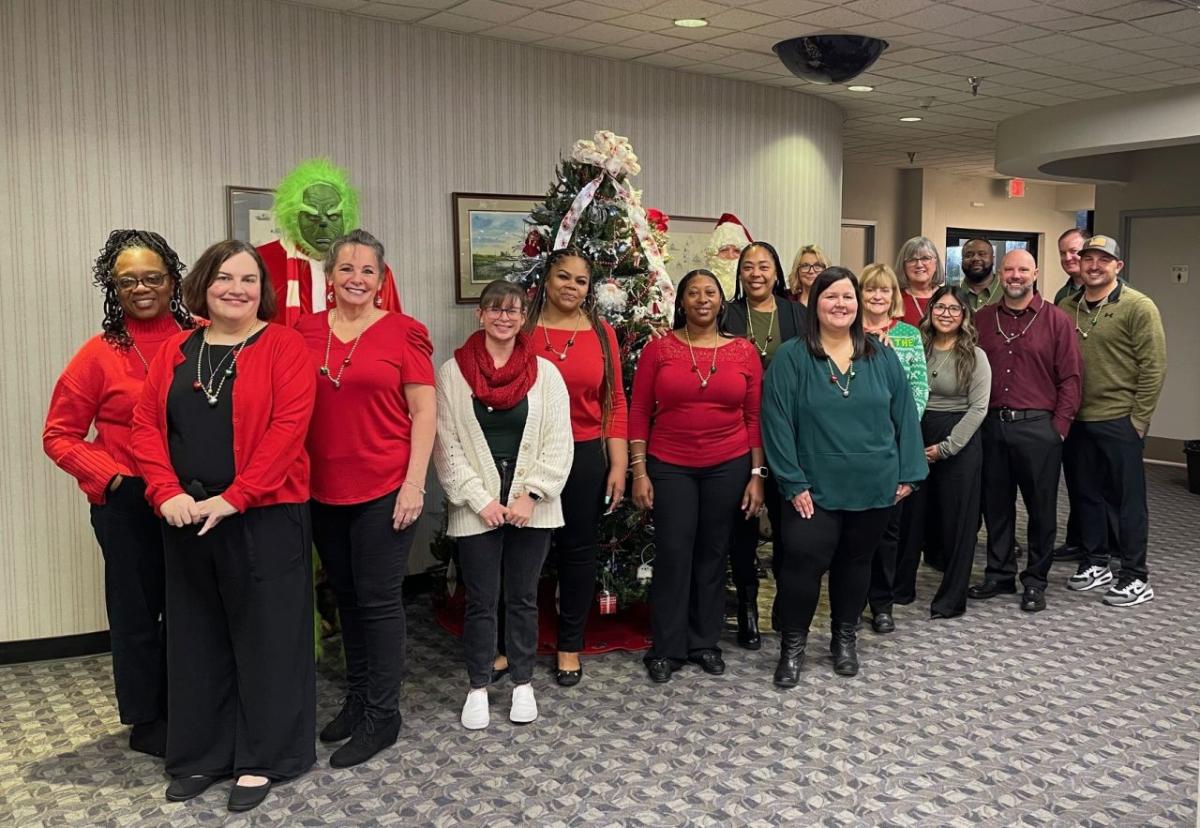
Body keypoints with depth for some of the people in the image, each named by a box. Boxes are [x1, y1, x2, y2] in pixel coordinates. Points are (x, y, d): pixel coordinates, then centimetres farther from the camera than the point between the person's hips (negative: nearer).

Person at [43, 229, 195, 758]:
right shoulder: (99, 354, -5)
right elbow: (58, 435, 0)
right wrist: (111, 476, -10)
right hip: (127, 506, -2)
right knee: (137, 613, 12)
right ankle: (145, 723, 29)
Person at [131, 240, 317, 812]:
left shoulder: (284, 346, -5)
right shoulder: (174, 351, 10)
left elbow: (288, 426, -14)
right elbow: (146, 424, 6)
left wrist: (233, 498, -18)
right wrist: (166, 492, -9)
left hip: (265, 515, -4)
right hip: (186, 517, 5)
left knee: (266, 635, 4)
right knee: (196, 637, 13)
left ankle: (263, 758, 20)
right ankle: (201, 755, 29)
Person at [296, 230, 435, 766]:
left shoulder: (403, 332, -5)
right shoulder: (306, 332, 7)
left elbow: (423, 411, -7)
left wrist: (414, 483, -13)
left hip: (384, 490, -5)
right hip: (323, 491, 5)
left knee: (378, 599, 2)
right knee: (345, 596, 16)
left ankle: (382, 716, 16)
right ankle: (356, 698, 33)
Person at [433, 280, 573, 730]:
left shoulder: (545, 372, 2)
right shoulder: (452, 372, -1)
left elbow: (558, 442, -1)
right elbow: (446, 445, -4)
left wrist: (530, 494, -10)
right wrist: (481, 500, -10)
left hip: (531, 507, 1)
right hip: (476, 508, -1)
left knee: (523, 598, 11)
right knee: (480, 600, 7)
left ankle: (522, 683, 27)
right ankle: (478, 687, 24)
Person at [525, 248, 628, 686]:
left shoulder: (602, 333, 3)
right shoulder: (523, 329, -2)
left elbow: (615, 403, 3)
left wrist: (618, 465, 0)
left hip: (585, 455, 2)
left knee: (579, 550, 11)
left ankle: (570, 645, 28)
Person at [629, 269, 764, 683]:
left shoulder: (744, 351, 2)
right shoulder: (659, 348, -1)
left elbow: (754, 416, 4)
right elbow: (639, 411, -1)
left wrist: (757, 474, 1)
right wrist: (639, 471, -5)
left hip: (728, 466, 1)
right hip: (670, 467, -1)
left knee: (712, 554, 10)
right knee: (673, 554, 0)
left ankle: (705, 641, 25)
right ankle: (666, 648, 15)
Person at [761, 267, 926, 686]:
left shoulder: (881, 357, 4)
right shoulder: (791, 357, -7)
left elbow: (904, 415, 7)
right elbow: (777, 421, -9)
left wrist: (908, 472, 2)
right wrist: (793, 482, -13)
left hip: (874, 486, 3)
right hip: (815, 489, -3)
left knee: (856, 561, 15)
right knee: (803, 561, -6)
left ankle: (844, 638, 34)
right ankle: (792, 645, 14)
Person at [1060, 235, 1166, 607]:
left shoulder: (1138, 307, -6)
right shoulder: (1065, 308, 8)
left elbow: (1154, 367, -9)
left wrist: (1138, 418, -12)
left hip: (1120, 422, -5)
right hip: (1076, 421, 5)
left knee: (1128, 499, 3)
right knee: (1084, 494, 14)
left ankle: (1136, 578, 13)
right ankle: (1095, 563, 29)